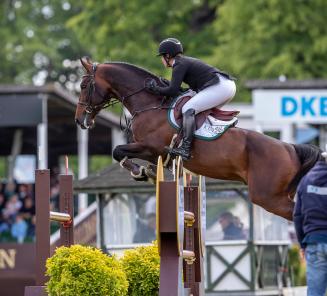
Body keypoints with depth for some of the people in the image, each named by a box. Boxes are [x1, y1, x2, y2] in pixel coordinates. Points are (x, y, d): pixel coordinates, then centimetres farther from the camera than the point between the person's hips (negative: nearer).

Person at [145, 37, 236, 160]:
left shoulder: (179, 66, -5)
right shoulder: (186, 61, 25)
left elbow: (173, 91, -13)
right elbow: (196, 85, 30)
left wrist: (155, 89, 3)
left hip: (219, 87, -10)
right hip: (229, 86, 10)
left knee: (188, 109, -15)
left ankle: (185, 149, -24)